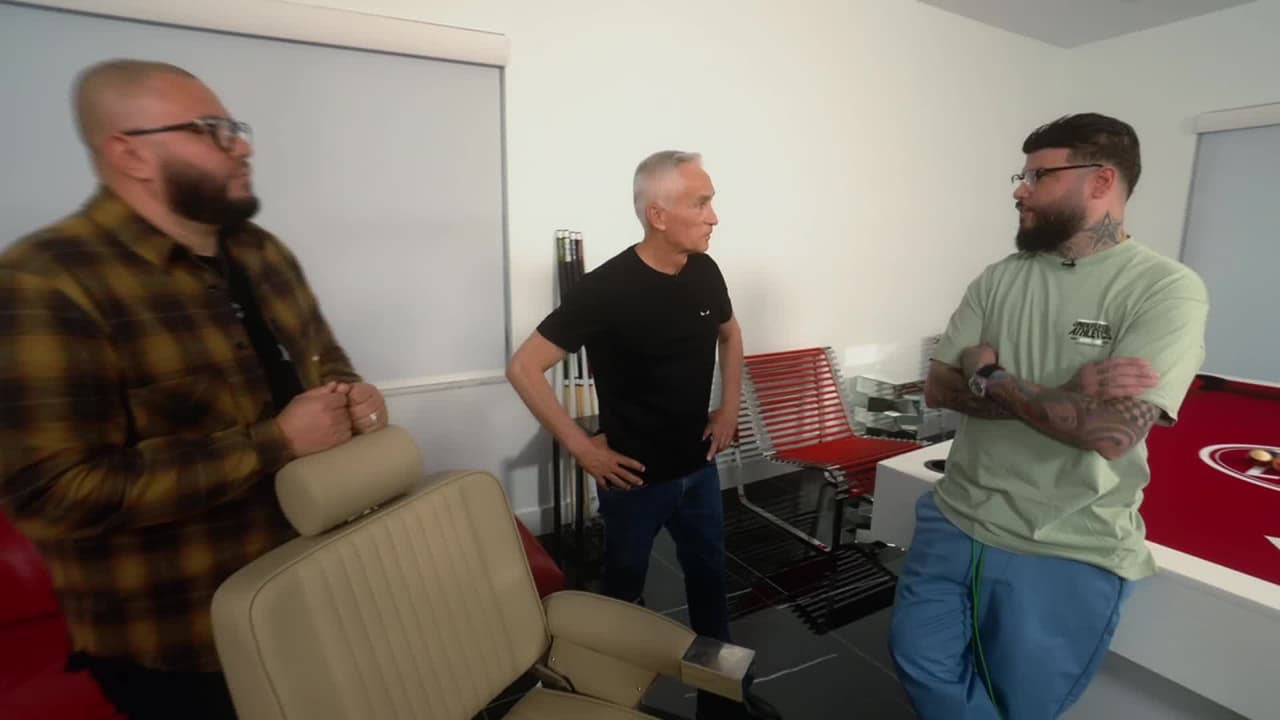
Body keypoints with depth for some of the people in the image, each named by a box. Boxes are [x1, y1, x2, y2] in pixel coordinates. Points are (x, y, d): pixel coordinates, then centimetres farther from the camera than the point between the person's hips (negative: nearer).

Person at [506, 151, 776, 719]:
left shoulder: (704, 271, -5)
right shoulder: (606, 289, -23)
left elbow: (729, 334, 15)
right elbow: (523, 368, -20)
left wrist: (729, 409, 7)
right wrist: (580, 447, -19)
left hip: (699, 469, 5)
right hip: (637, 477, -5)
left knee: (709, 577, 20)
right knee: (624, 588, 17)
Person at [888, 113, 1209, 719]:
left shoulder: (1168, 289, -11)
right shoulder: (998, 280, 3)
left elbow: (1110, 432, -23)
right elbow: (939, 389, -4)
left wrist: (989, 379, -13)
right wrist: (1066, 394, -16)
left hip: (1069, 556, -4)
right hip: (956, 522, 4)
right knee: (921, 659, 10)